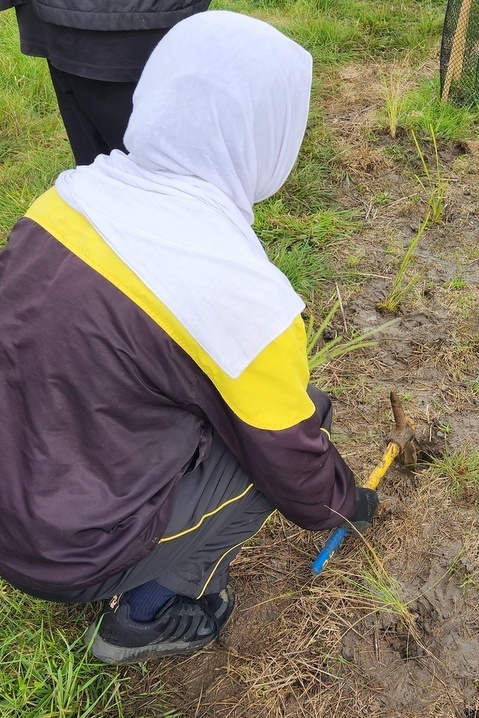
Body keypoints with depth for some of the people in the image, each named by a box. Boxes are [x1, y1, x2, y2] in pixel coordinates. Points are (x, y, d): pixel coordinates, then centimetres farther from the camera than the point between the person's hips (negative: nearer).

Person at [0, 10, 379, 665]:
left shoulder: (75, 190, -8)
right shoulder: (244, 297, -27)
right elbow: (292, 461, -12)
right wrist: (344, 505, 13)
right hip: (67, 551, -6)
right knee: (302, 420, 1)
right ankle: (146, 613, 10)